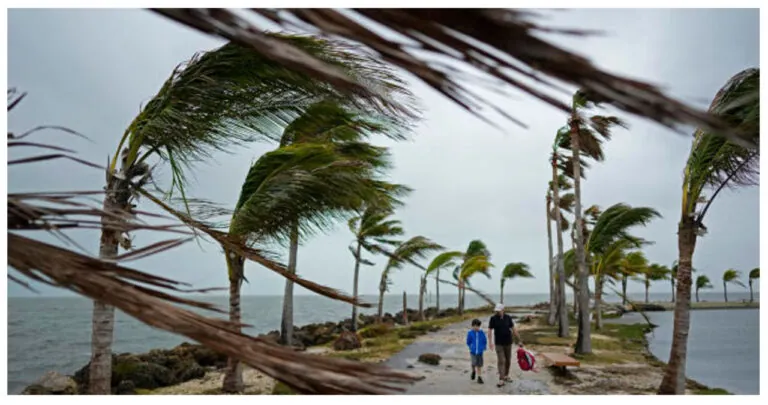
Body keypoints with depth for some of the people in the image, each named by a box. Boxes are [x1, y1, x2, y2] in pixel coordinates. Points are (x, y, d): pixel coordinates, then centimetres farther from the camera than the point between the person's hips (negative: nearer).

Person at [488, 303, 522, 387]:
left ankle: (506, 376, 32)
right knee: (501, 361, -9)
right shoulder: (493, 318, -11)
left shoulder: (508, 318, -4)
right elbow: (490, 330, -13)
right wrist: (490, 342, -25)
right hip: (499, 343, -3)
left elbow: (513, 329, 3)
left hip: (508, 342, 3)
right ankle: (501, 380, -6)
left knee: (508, 360, 13)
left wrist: (520, 340, 4)